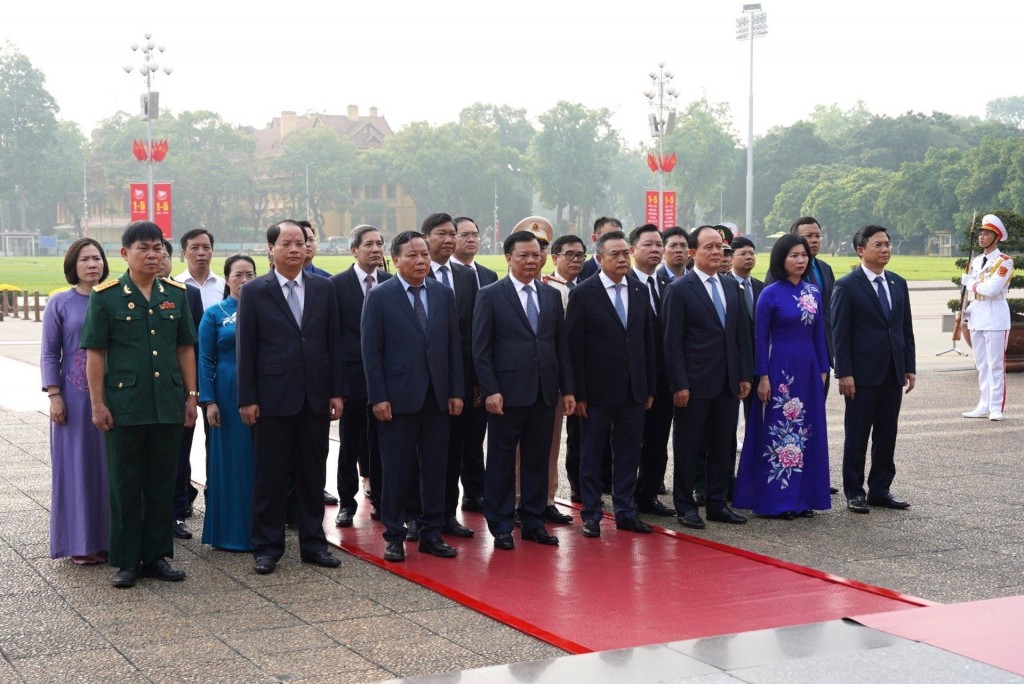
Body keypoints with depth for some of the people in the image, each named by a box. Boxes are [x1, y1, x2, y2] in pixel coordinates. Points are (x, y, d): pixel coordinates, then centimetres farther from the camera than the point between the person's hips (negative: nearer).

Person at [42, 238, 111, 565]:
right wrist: (54, 395, -8)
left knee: (109, 464, 5)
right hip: (75, 396, -2)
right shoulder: (60, 303, 0)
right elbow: (49, 353, 0)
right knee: (77, 465, 2)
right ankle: (81, 542, 10)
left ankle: (109, 537, 15)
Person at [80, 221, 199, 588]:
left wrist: (191, 396, 6)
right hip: (125, 406, -3)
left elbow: (185, 348, 11)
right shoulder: (105, 296, -2)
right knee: (125, 486, 5)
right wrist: (98, 404, -7)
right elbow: (95, 354, -3)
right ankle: (126, 562, 14)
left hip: (169, 406, 3)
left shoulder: (176, 293, 8)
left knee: (162, 484, 9)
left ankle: (156, 556, 20)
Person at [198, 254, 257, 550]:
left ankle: (259, 529, 15)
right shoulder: (215, 314, 2)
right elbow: (205, 360, -1)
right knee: (230, 461, 2)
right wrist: (209, 401, -8)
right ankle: (229, 531, 11)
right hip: (228, 395, -2)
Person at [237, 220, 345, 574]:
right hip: (274, 397, -3)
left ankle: (313, 542, 20)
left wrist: (337, 391, 3)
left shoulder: (323, 288, 7)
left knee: (313, 474, 10)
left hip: (316, 397, 3)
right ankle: (267, 546, 14)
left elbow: (333, 342, 8)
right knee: (269, 475, 4)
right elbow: (245, 348, -2)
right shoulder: (254, 291, -1)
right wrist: (247, 398, -6)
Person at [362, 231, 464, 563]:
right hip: (398, 396, -3)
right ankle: (394, 536, 14)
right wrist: (378, 397, -11)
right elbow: (371, 351, -5)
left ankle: (431, 533, 17)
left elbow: (454, 345, 8)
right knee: (396, 469, 3)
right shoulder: (379, 296, -4)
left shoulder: (444, 293, 7)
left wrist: (456, 391, 3)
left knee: (435, 468, 7)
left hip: (437, 396, 4)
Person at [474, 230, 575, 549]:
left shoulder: (552, 296, 11)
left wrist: (567, 389, 8)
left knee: (538, 460, 10)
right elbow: (481, 349, -6)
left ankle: (533, 522, 20)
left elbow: (561, 346, 13)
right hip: (508, 392, -4)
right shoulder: (490, 296, -3)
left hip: (545, 392, 4)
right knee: (501, 462, 3)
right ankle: (500, 527, 12)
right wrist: (490, 390, -13)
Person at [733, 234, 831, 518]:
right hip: (780, 367, -5)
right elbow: (760, 337, -7)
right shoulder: (770, 294, -7)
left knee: (806, 431, 8)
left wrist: (823, 370, 9)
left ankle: (802, 496, 17)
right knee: (778, 431, -1)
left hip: (808, 367, 5)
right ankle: (776, 499, 6)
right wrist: (763, 377, -12)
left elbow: (819, 333, 12)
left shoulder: (813, 292, 8)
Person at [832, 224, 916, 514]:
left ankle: (880, 489, 19)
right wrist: (844, 373, -14)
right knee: (857, 435, 3)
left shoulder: (898, 284, 11)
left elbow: (906, 329, 13)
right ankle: (854, 492, 12)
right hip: (863, 373, -5)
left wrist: (910, 367, 8)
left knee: (887, 434, 10)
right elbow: (840, 333, -9)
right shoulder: (846, 286, -7)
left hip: (893, 372, 6)